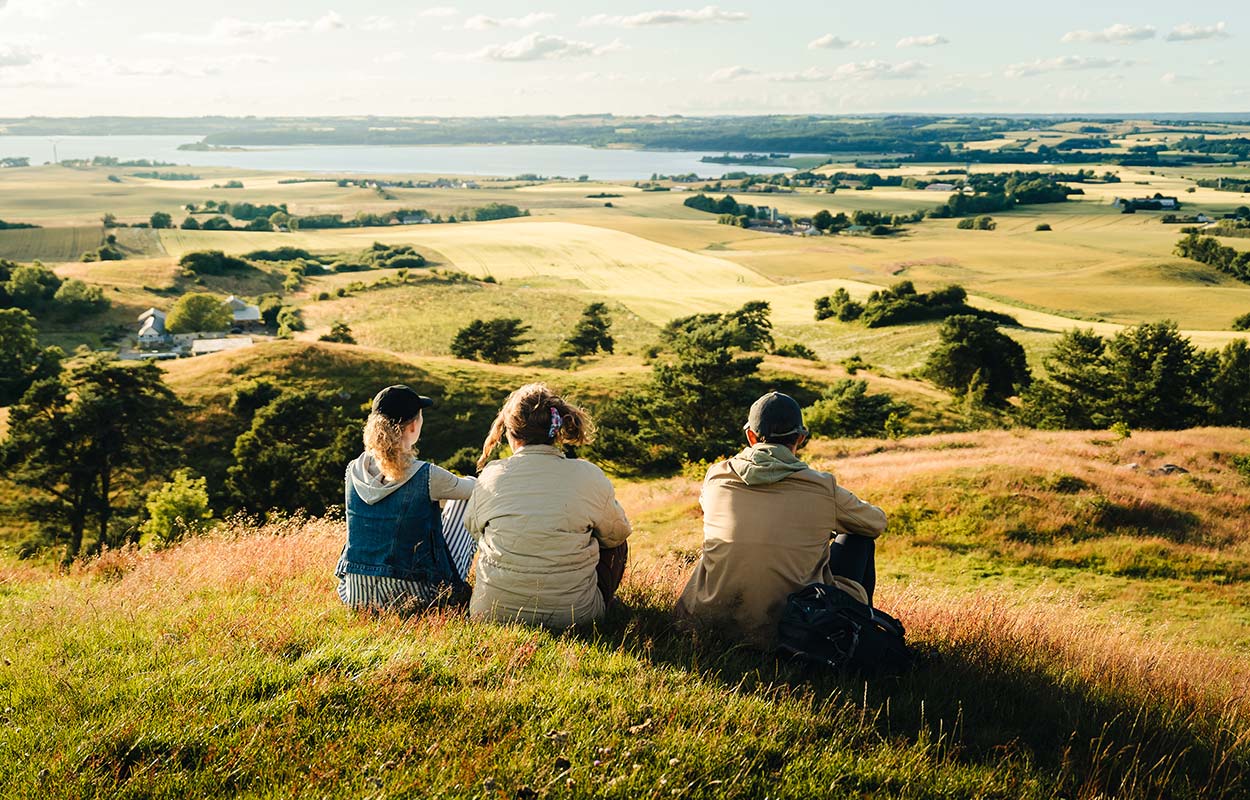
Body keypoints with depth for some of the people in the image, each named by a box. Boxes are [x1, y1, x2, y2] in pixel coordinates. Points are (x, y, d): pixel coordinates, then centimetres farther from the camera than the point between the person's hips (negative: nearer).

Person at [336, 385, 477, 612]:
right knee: (464, 501, 17)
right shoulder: (427, 477, -19)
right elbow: (472, 488, 3)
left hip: (355, 595, 5)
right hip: (413, 597, -4)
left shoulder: (353, 471, -5)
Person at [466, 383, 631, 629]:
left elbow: (473, 529, 14)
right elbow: (617, 532, 7)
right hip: (574, 614, -1)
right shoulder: (589, 477, -10)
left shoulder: (491, 477, -6)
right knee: (617, 545, 25)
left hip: (493, 612, 2)